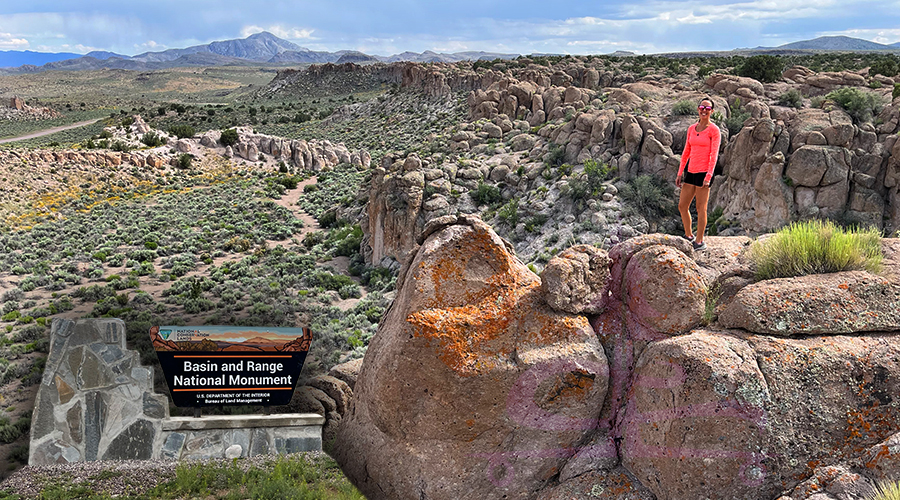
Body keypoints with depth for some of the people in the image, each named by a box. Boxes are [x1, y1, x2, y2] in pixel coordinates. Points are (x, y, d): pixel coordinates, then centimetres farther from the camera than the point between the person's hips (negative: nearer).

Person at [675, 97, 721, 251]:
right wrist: (680, 173, 14)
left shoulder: (714, 130, -6)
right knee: (682, 206, 10)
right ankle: (689, 236, 27)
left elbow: (714, 155, -10)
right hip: (691, 172, 7)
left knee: (701, 208, 0)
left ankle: (699, 241, 10)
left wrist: (708, 176, -18)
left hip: (704, 172, -7)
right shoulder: (691, 129, 12)